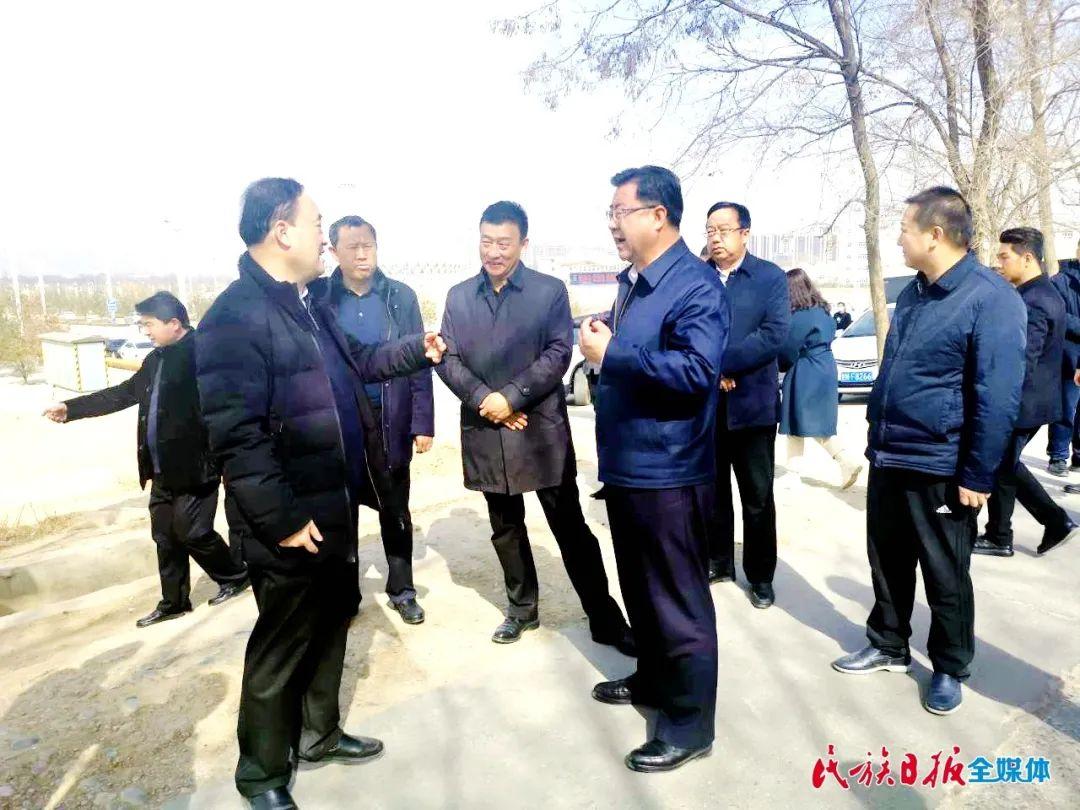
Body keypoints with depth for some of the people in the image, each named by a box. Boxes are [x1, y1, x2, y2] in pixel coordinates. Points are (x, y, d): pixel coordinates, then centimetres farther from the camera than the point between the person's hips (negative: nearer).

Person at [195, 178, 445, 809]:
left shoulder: (310, 304, 10)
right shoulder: (236, 316, -20)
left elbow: (355, 363, 27)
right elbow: (236, 436, -24)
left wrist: (417, 351, 23)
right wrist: (283, 520, -23)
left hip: (337, 506, 9)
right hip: (294, 524, -9)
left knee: (334, 622, 22)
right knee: (281, 647, 9)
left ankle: (319, 734, 44)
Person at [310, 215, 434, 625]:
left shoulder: (401, 296, -2)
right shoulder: (319, 296, -2)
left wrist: (422, 422, -6)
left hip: (389, 422, 0)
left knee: (395, 510, 12)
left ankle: (401, 590, 28)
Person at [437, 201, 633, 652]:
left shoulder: (550, 291, 0)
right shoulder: (458, 296, 9)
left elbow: (558, 355, -9)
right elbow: (447, 359, 3)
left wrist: (510, 397, -18)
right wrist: (483, 399, -12)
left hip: (541, 431, -3)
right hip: (486, 431, 4)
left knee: (570, 528, 2)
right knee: (505, 529, 15)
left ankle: (604, 619, 14)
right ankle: (522, 609, 33)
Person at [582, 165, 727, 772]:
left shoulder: (697, 284, -16)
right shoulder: (632, 281, 13)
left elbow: (697, 370, -29)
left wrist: (610, 353, -24)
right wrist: (603, 346, 5)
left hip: (668, 475, -9)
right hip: (626, 467, 9)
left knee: (678, 602, 5)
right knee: (640, 590, 23)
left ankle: (690, 726, 22)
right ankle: (653, 679, 44)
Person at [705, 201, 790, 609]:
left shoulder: (771, 277, -3)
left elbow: (774, 335, -15)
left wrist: (722, 362, -19)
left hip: (751, 403, -3)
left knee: (757, 497, 8)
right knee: (712, 490, 15)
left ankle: (761, 575, 22)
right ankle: (718, 562, 31)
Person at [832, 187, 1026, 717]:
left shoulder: (991, 299, -16)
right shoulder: (912, 293, 9)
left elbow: (998, 398, -18)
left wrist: (977, 477, -17)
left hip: (940, 469, -7)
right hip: (888, 460, 7)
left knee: (945, 576, 10)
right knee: (887, 562, 18)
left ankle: (949, 669, 30)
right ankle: (888, 646, 36)